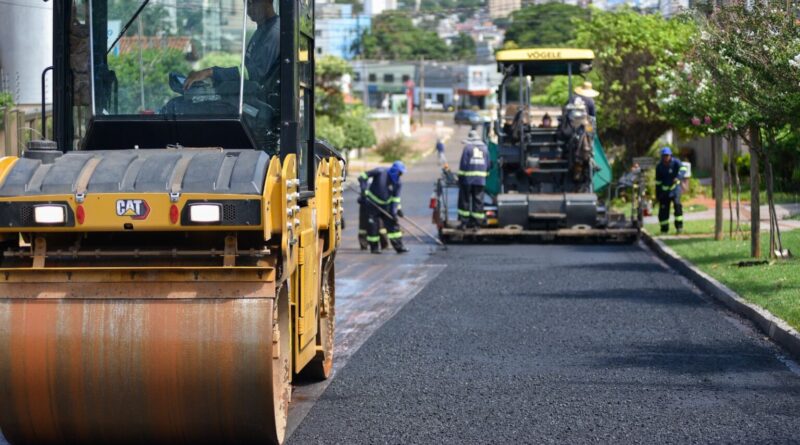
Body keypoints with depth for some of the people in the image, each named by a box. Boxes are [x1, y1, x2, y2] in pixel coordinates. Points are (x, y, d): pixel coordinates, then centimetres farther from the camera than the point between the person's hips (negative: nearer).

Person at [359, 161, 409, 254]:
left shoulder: (397, 183, -5)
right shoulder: (380, 172, -17)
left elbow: (396, 198, -3)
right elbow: (363, 177, -14)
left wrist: (397, 209, -14)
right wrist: (364, 190, -21)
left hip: (385, 206, 4)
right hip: (372, 204, -4)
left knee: (392, 224, -2)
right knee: (373, 226, -3)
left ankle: (399, 246, 1)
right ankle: (374, 247, 12)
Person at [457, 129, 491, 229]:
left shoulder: (467, 147, -4)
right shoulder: (485, 148, 9)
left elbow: (463, 163, -7)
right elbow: (488, 164, 12)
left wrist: (460, 176, -1)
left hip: (468, 178, -3)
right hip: (481, 179, 3)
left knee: (465, 199, 3)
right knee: (478, 200, 6)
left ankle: (464, 222, 1)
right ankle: (476, 222, 5)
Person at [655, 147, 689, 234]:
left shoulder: (675, 162, -9)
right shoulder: (659, 167, -1)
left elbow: (683, 169, -28)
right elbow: (658, 181, 7)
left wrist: (678, 177, -46)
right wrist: (657, 194, 7)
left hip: (675, 188, -2)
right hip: (664, 190, 2)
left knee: (677, 204, -22)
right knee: (663, 209, 0)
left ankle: (679, 225, -16)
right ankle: (664, 228, 14)